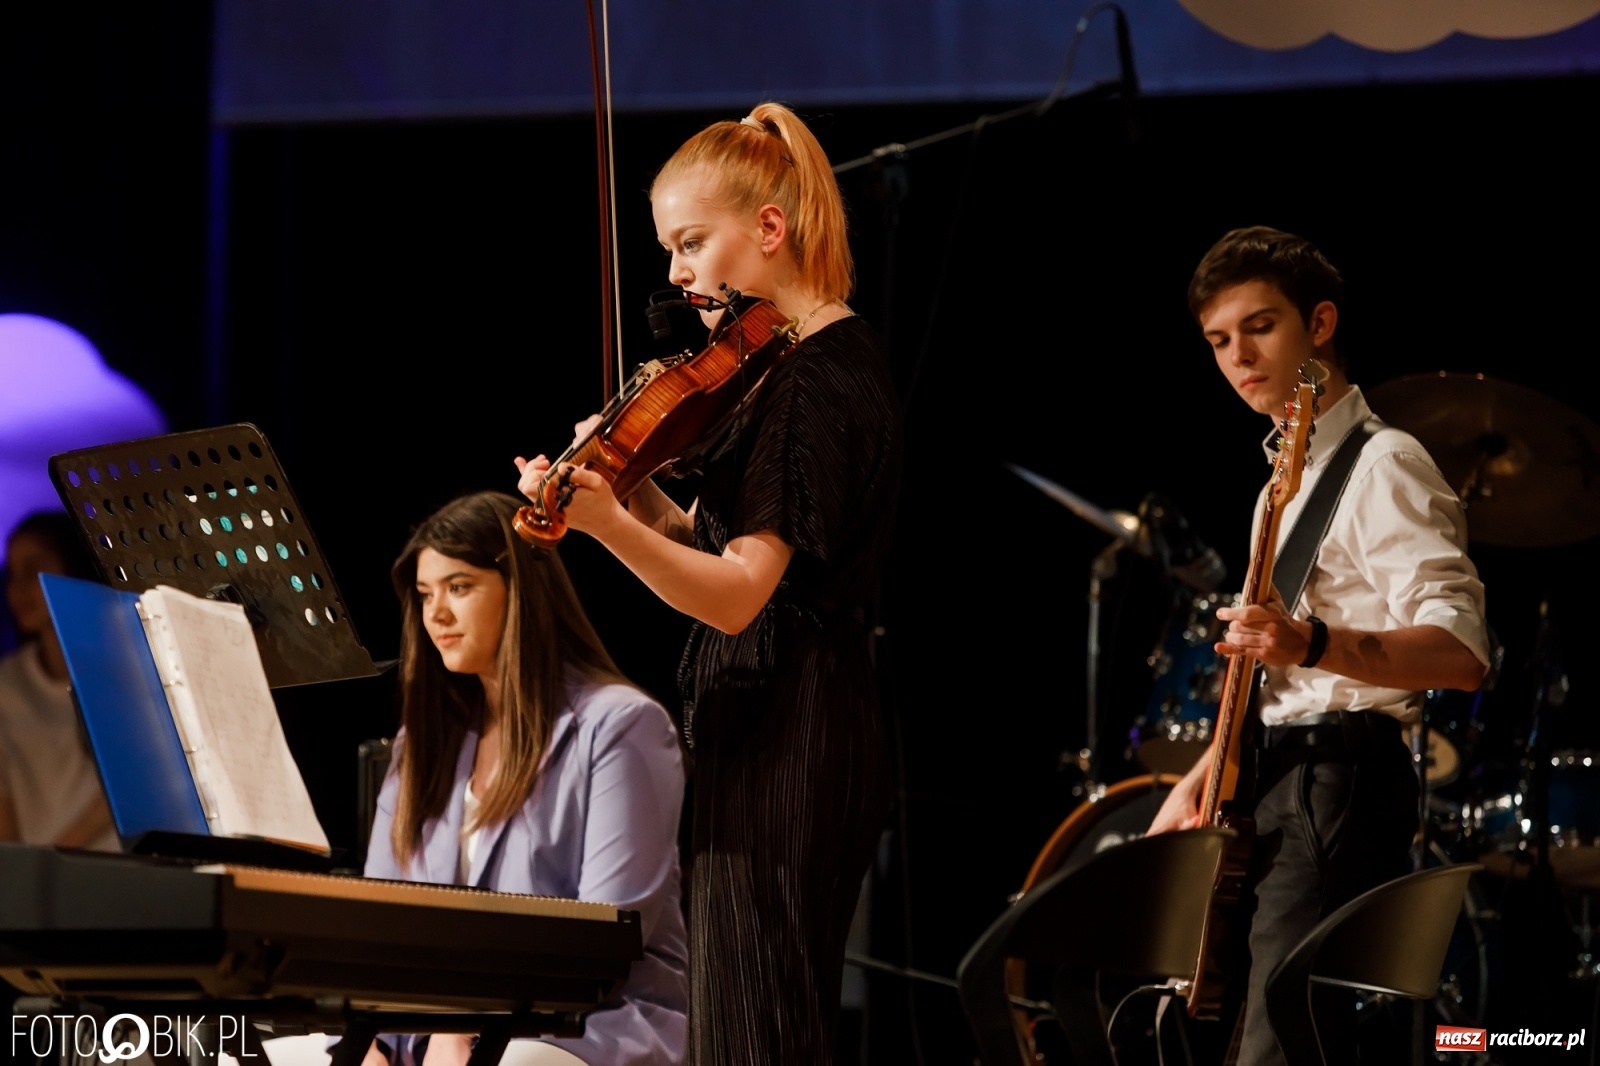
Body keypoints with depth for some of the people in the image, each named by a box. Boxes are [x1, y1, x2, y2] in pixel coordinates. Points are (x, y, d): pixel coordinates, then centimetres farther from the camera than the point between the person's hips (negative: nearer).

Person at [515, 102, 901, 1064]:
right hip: (809, 740, 11)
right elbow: (712, 543, 16)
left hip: (780, 745, -11)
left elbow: (737, 593, -24)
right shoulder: (834, 359, 16)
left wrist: (604, 522, -37)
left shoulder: (819, 382, -15)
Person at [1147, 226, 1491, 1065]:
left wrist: (1313, 644, -36)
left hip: (1339, 783, -10)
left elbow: (1460, 652, -21)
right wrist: (1197, 782, 18)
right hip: (1272, 781, 10)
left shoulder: (1382, 466, -8)